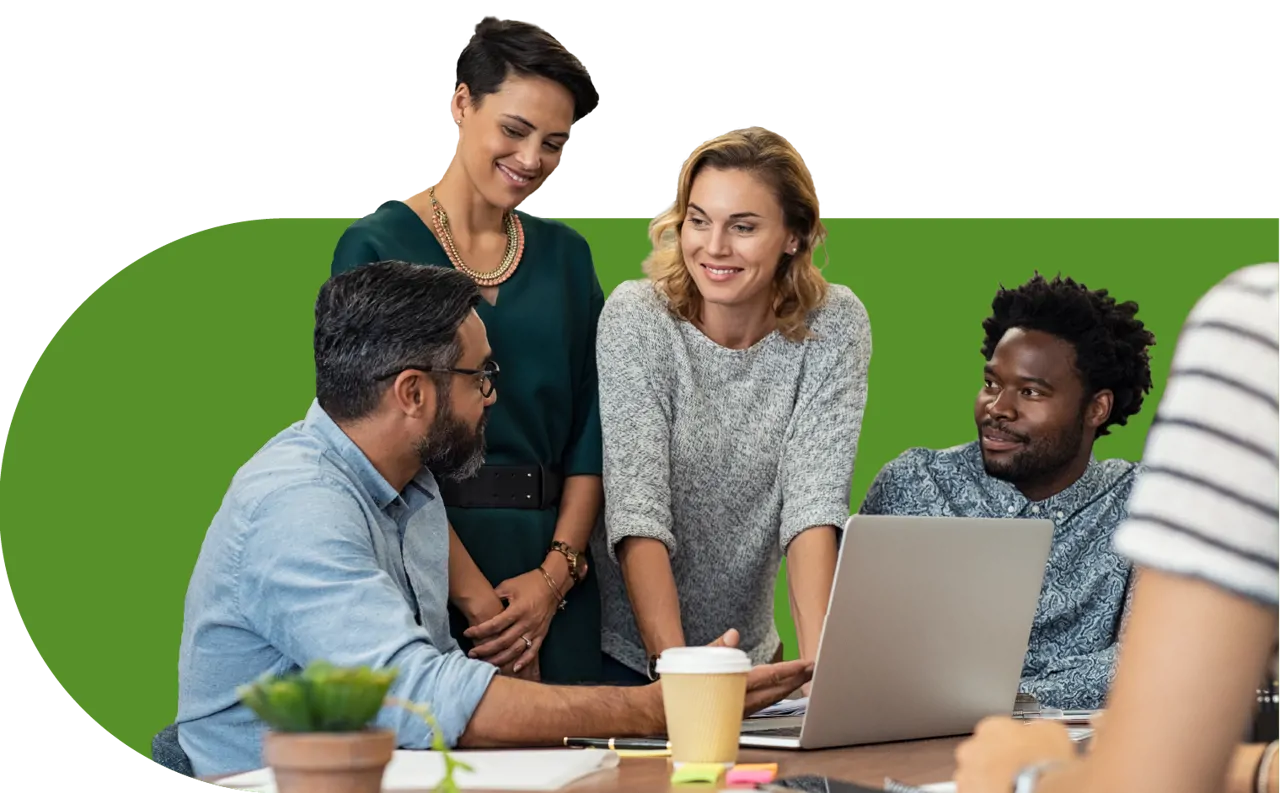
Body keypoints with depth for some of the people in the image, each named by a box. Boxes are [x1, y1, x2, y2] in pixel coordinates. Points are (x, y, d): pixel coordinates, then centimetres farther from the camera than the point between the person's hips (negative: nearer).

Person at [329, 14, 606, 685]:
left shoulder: (566, 255, 12)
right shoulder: (378, 246, -3)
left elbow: (592, 432, 9)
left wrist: (556, 572, -7)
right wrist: (475, 595, -16)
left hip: (551, 577, 4)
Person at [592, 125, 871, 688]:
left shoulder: (832, 326, -6)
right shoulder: (637, 317, -12)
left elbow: (814, 500, -14)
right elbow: (637, 506, -20)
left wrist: (819, 663, -27)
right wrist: (674, 669, -30)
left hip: (748, 655, 2)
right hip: (623, 652, -2)